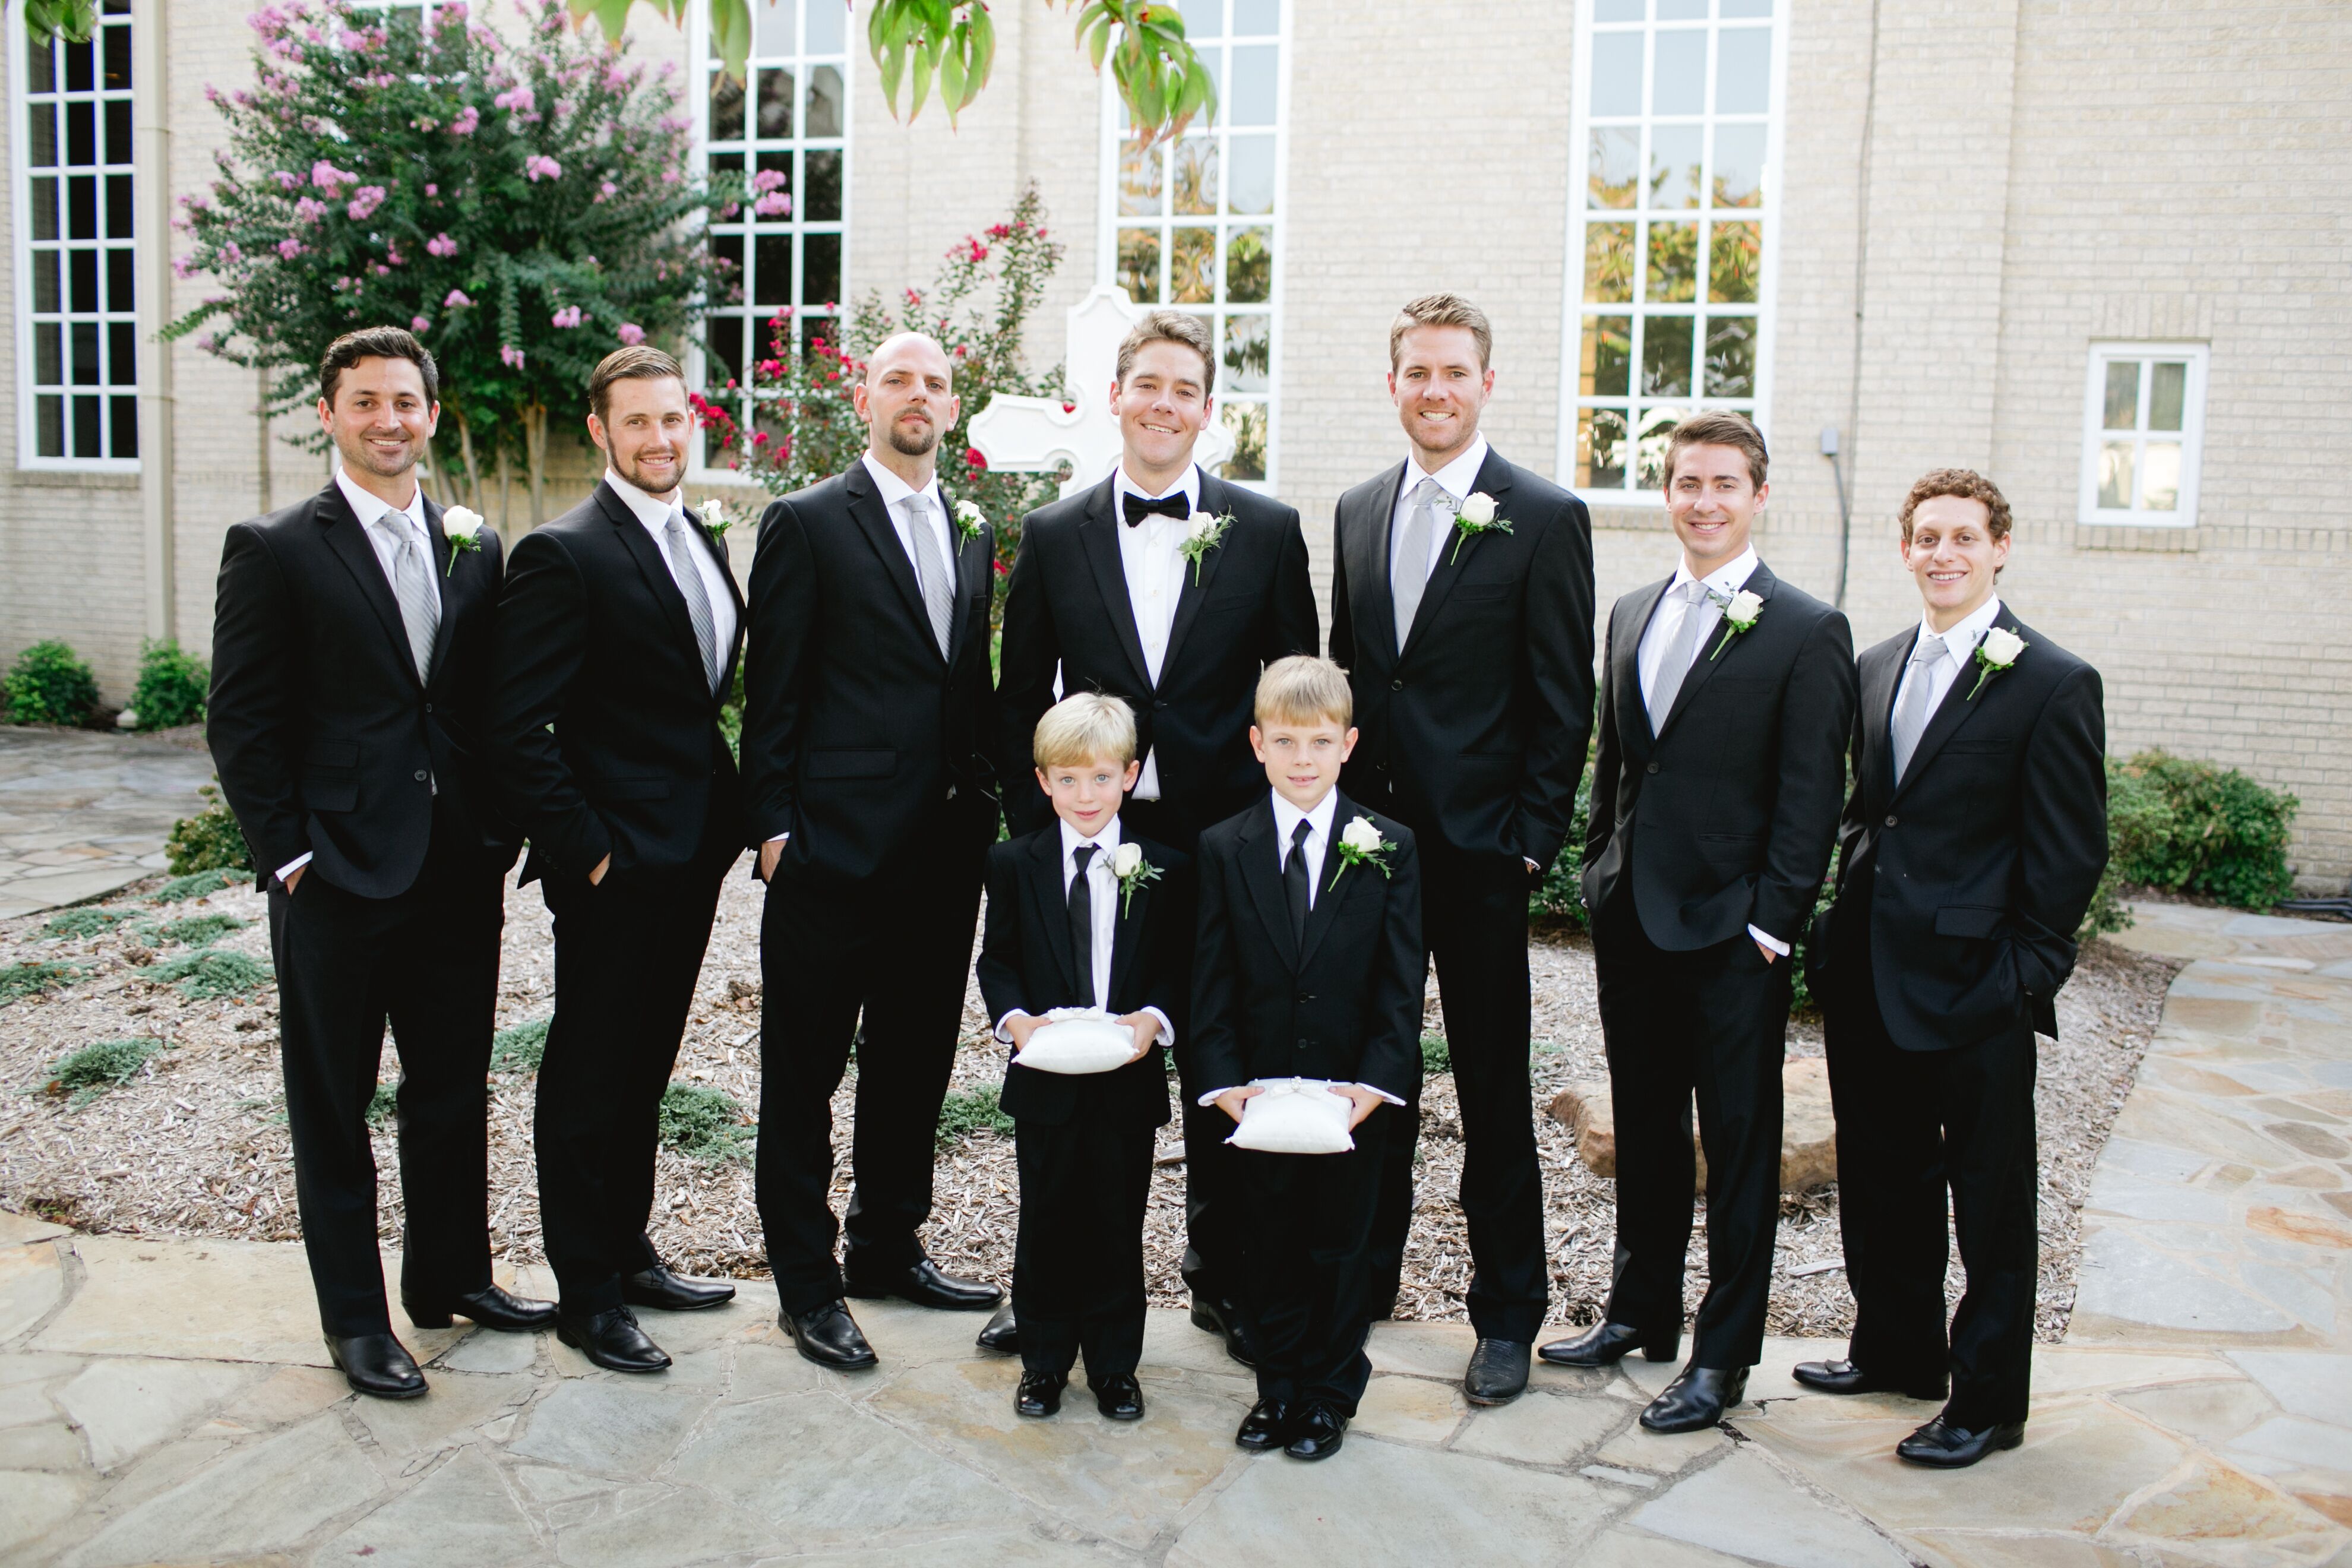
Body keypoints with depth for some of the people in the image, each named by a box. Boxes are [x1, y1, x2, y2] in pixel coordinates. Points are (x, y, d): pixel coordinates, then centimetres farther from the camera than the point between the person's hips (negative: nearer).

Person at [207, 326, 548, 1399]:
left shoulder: (477, 553, 9)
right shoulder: (275, 551, -4)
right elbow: (241, 723, -6)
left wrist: (499, 837, 3)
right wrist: (289, 854, -11)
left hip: (461, 871, 4)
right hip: (337, 875, -4)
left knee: (454, 1090, 15)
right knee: (334, 1105, 8)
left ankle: (452, 1275, 32)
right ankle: (354, 1317, 21)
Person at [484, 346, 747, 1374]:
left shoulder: (701, 544, 12)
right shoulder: (564, 555, -14)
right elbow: (516, 727, -17)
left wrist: (728, 819, 10)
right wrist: (583, 848, -17)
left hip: (688, 857, 8)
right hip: (614, 864, -8)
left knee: (644, 1068, 19)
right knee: (589, 1082, 4)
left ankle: (629, 1255, 33)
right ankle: (585, 1295, 17)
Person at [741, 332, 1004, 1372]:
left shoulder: (972, 538, 15)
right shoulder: (807, 524, -3)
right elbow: (772, 691, -5)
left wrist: (985, 806, 8)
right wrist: (773, 826, -9)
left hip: (945, 847, 6)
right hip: (835, 846, -6)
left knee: (916, 1062, 15)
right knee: (803, 1075, 4)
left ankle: (888, 1248, 31)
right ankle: (807, 1285, 16)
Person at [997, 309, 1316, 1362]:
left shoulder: (1267, 531, 2)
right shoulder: (1052, 537, 5)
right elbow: (1021, 703, 7)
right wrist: (1039, 829, 0)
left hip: (1225, 843, 0)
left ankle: (1225, 1280, 28)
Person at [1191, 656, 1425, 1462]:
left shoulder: (1389, 848, -3)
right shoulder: (1223, 849, -1)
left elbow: (1403, 981, -4)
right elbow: (1212, 980, -2)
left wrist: (1375, 1083, -14)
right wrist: (1227, 1081, -13)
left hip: (1355, 1092, 0)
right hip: (1259, 1096, 1)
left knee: (1341, 1248, 11)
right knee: (1269, 1248, 12)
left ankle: (1330, 1394, 28)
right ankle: (1278, 1386, 29)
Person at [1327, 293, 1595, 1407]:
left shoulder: (1544, 519, -5)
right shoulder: (1359, 513, 12)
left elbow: (1564, 701, -6)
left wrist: (1532, 837, -11)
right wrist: (1341, 802, 8)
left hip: (1479, 852, -5)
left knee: (1494, 1095, 5)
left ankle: (1508, 1314, 19)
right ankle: (1365, 1277, 31)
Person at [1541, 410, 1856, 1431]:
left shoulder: (1807, 633, -6)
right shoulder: (1632, 616, 12)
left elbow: (1810, 798, -9)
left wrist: (1772, 923, -14)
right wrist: (1600, 872, 11)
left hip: (1730, 926, -6)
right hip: (1631, 918, 6)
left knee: (1740, 1145, 5)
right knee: (1644, 1128, 17)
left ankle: (1723, 1355, 17)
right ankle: (1642, 1312, 33)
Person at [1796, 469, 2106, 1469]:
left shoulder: (2053, 685, -8)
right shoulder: (1877, 669, 11)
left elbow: (2069, 856, -9)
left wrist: (2026, 975, -12)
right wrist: (1845, 923, 10)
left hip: (1974, 984, -6)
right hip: (1869, 975, 6)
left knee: (1991, 1199, 7)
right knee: (1882, 1180, 18)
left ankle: (1988, 1400, 20)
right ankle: (1897, 1349, 36)